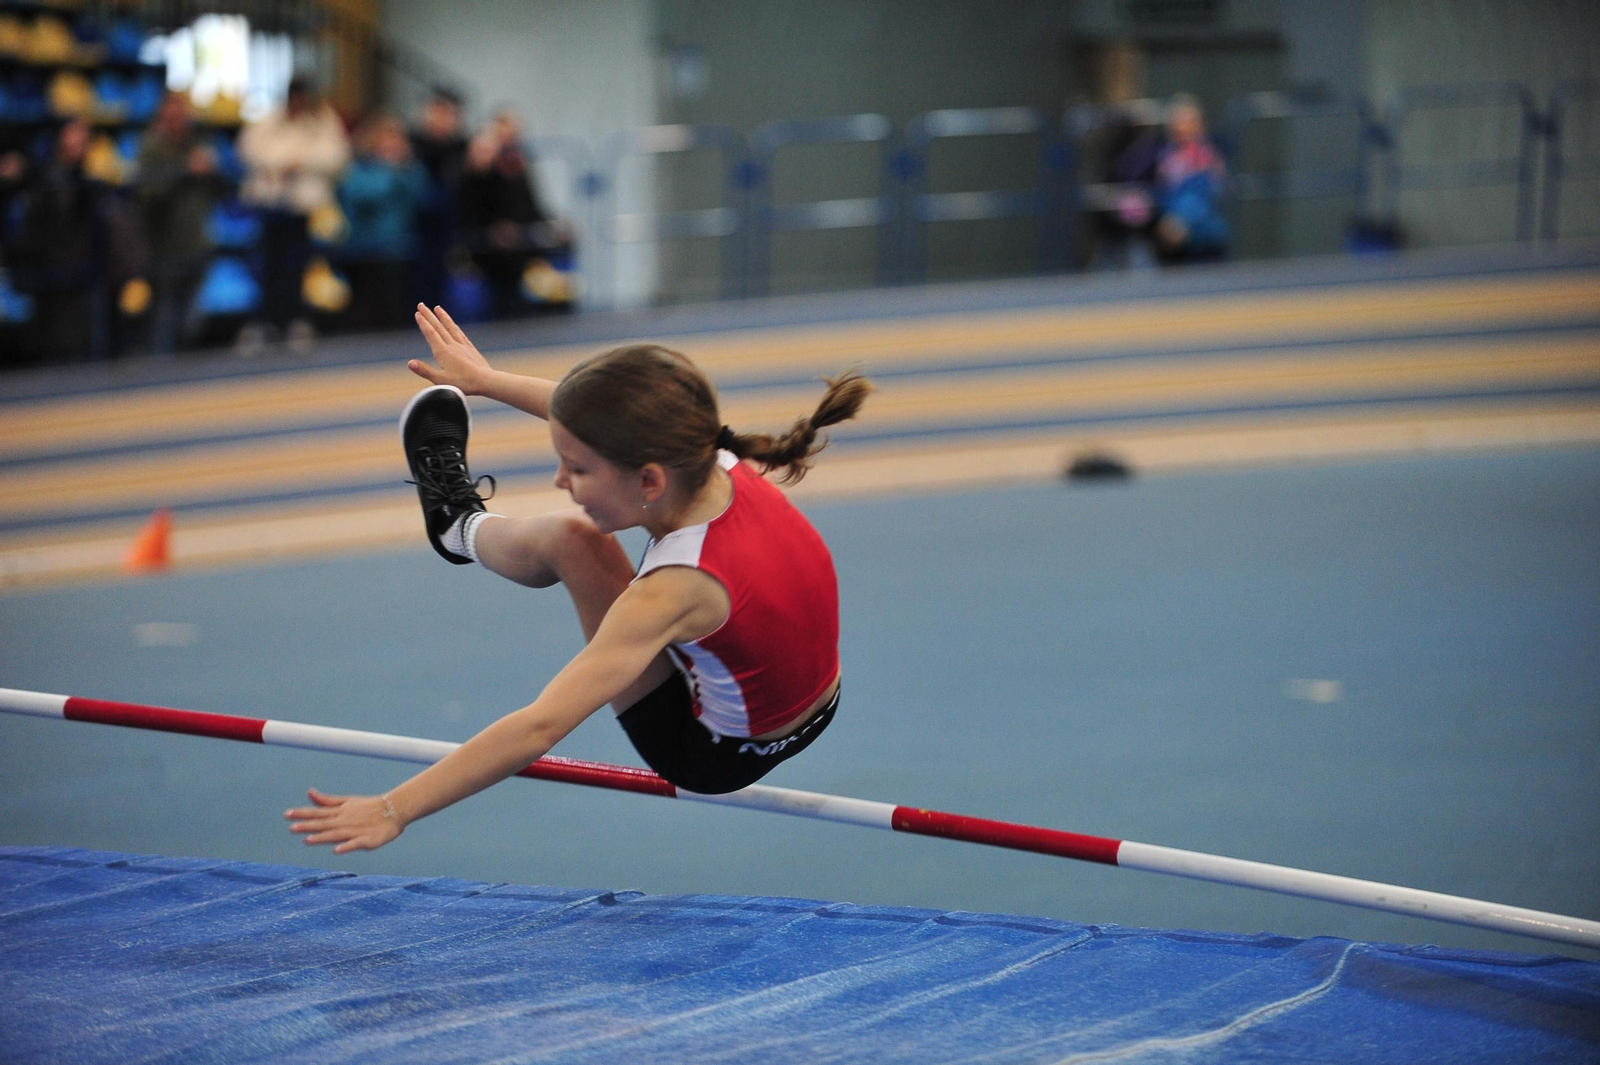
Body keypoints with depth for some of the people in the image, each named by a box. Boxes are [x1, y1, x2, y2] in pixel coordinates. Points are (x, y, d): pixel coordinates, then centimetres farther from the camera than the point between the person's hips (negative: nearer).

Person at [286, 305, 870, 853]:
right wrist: (483, 378, 17)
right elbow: (598, 419, 5)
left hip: (714, 754, -7)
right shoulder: (722, 467, -18)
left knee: (568, 538, -12)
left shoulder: (676, 589, -37)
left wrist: (393, 810, -40)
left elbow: (539, 726, -41)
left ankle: (462, 525, 22)